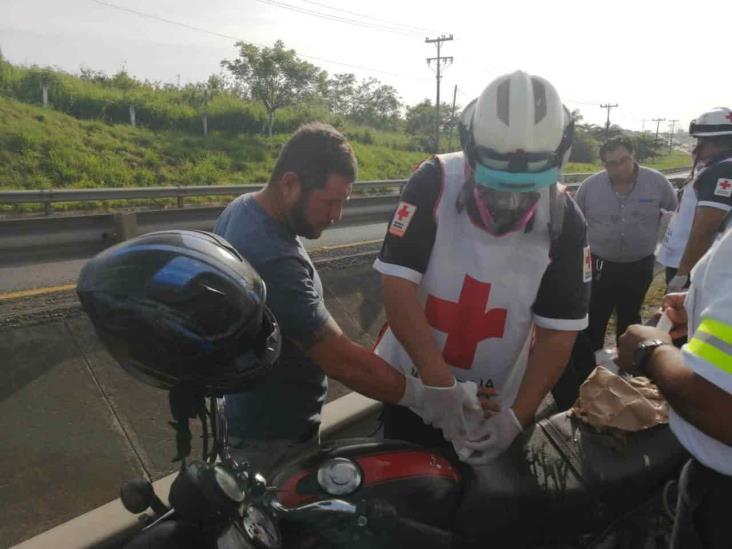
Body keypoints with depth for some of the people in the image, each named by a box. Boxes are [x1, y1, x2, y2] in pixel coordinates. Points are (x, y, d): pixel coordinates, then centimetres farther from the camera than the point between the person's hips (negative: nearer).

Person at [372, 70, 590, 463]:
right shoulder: (433, 183, -20)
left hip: (497, 397, 1)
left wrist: (516, 416, -21)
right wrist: (442, 385, -29)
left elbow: (557, 333, -12)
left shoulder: (563, 221, -15)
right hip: (412, 383, -1)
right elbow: (398, 287, -24)